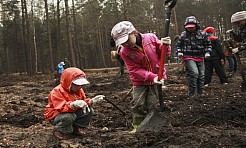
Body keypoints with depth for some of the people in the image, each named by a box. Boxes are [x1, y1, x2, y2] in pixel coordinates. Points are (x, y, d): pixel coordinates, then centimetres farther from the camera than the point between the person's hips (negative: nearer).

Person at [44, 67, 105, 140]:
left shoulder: (78, 90, 2)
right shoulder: (57, 91, -24)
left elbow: (83, 101, 4)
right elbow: (62, 107, -35)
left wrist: (91, 101, -19)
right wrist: (74, 104, -52)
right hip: (55, 116, -7)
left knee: (89, 111, -10)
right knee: (69, 116, -41)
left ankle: (74, 128, 7)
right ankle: (60, 131, -9)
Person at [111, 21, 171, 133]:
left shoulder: (151, 38, -12)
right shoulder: (124, 52, -14)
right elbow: (135, 70, -16)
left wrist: (165, 46, -25)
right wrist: (152, 77, -27)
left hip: (157, 77, 0)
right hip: (140, 81, 0)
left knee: (152, 104, -1)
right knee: (138, 105, -2)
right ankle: (137, 126, 16)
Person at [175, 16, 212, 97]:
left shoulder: (202, 34, 1)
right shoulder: (183, 35, -1)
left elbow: (208, 44, 11)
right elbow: (178, 45, 11)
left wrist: (207, 52, -5)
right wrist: (179, 52, -6)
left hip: (200, 58, 4)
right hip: (188, 57, -3)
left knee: (201, 75, 9)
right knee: (194, 73, -23)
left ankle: (201, 93, 28)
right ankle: (191, 93, -12)